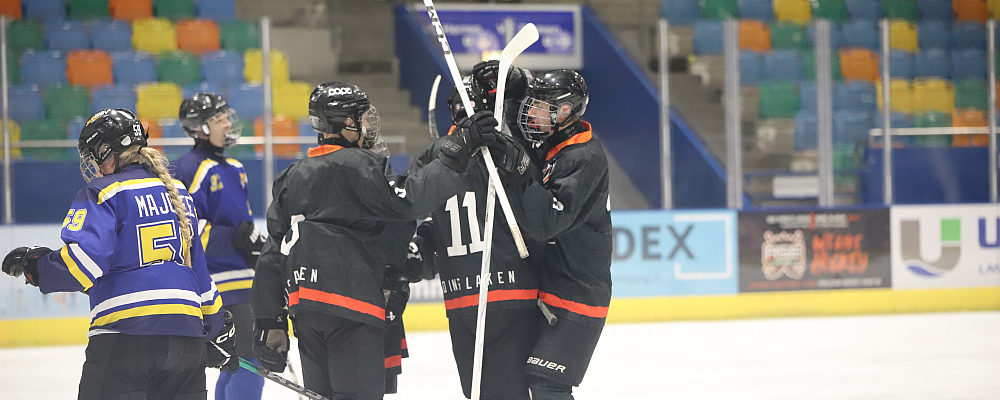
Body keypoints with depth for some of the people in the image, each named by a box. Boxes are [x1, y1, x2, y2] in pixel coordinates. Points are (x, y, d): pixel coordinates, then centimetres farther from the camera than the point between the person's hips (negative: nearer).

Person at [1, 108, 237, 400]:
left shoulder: (103, 193, -2)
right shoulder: (177, 193, 19)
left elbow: (83, 259, -17)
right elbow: (199, 267, 24)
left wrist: (34, 265, -1)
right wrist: (217, 328, 31)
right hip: (186, 337, 6)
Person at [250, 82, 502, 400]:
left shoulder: (293, 177, 19)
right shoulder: (357, 165, -5)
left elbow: (274, 253, 17)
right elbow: (406, 201, -21)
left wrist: (268, 320, 17)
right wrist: (456, 156, -19)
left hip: (303, 305, 8)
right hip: (351, 301, -8)